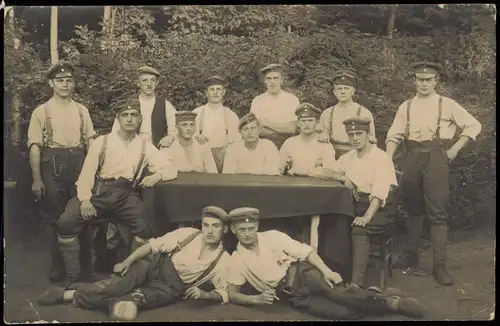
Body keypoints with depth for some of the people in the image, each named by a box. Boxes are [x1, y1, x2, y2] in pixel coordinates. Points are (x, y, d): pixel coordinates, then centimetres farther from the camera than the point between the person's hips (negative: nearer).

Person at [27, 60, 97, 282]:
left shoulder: (82, 110, 9)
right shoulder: (41, 111, 0)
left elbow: (91, 142, 8)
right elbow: (35, 146, -5)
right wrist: (36, 179, -12)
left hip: (78, 164, 2)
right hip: (52, 165, -2)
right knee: (52, 216, 3)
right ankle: (58, 264, 17)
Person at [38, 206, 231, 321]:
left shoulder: (224, 261, -7)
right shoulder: (187, 234, -5)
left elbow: (225, 294, -1)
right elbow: (154, 245, -2)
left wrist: (205, 294, -21)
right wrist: (128, 261, -10)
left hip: (172, 287, -2)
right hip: (156, 265, 2)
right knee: (117, 286, -27)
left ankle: (73, 296, -22)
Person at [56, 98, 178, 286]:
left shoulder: (145, 147, 12)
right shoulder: (102, 142, 9)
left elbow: (171, 170, 12)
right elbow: (87, 172, 2)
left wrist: (158, 175, -11)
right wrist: (85, 198, -13)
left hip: (126, 195, 0)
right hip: (99, 191, 0)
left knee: (146, 226, -28)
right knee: (65, 222, -23)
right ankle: (73, 275, -6)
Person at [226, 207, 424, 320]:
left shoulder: (272, 237, 0)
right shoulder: (237, 260, 2)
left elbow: (306, 251, -3)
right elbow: (232, 294, 2)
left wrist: (326, 271, -18)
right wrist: (256, 299, -16)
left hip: (301, 274, 1)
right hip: (291, 294, 0)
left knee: (335, 292, -32)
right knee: (338, 312, -26)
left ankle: (389, 301, -21)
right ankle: (389, 305, -17)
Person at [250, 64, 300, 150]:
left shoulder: (292, 99, 2)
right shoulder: (257, 100, 6)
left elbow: (292, 129, -5)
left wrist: (266, 123, -6)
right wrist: (283, 129, -8)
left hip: (286, 145, -1)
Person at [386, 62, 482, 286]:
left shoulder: (447, 105, 2)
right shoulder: (406, 106, 9)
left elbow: (473, 126, 4)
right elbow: (394, 135, 3)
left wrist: (455, 149, -2)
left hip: (436, 158, -3)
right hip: (412, 158, 3)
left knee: (437, 213, -5)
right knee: (413, 209, 13)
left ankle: (440, 265, 0)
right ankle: (411, 256, 26)